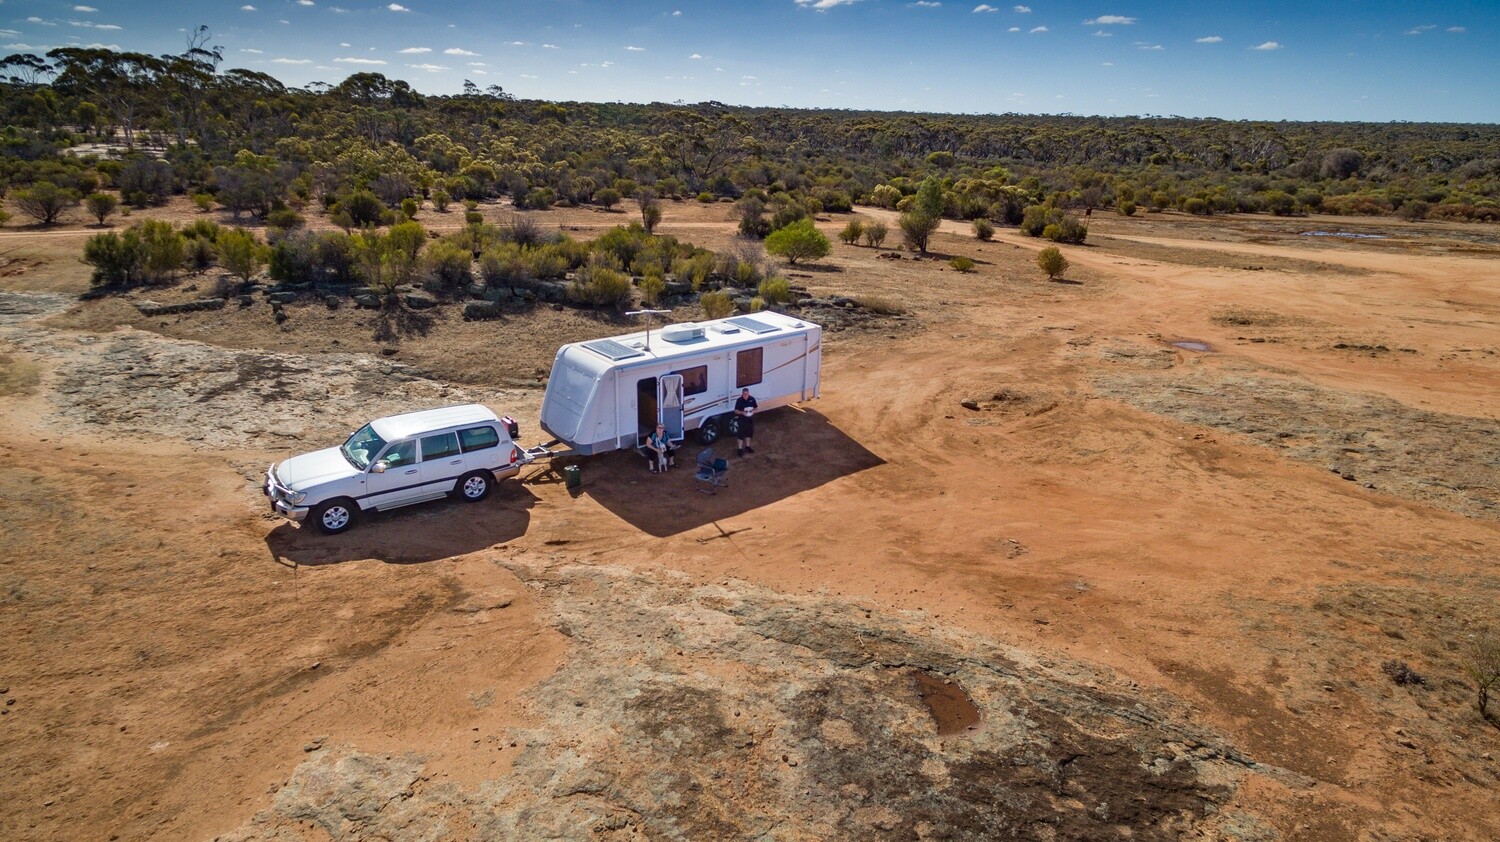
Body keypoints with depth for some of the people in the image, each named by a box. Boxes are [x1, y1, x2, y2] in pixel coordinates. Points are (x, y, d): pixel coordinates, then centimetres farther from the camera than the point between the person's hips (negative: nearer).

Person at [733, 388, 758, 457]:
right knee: (741, 434, 3)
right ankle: (740, 449, 15)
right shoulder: (739, 400, -16)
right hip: (742, 419, -4)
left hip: (750, 419, 4)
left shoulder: (752, 399, -7)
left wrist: (753, 411, -17)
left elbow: (755, 407, 5)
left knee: (749, 433, 18)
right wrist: (742, 412, -27)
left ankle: (747, 446, 37)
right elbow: (736, 411, -10)